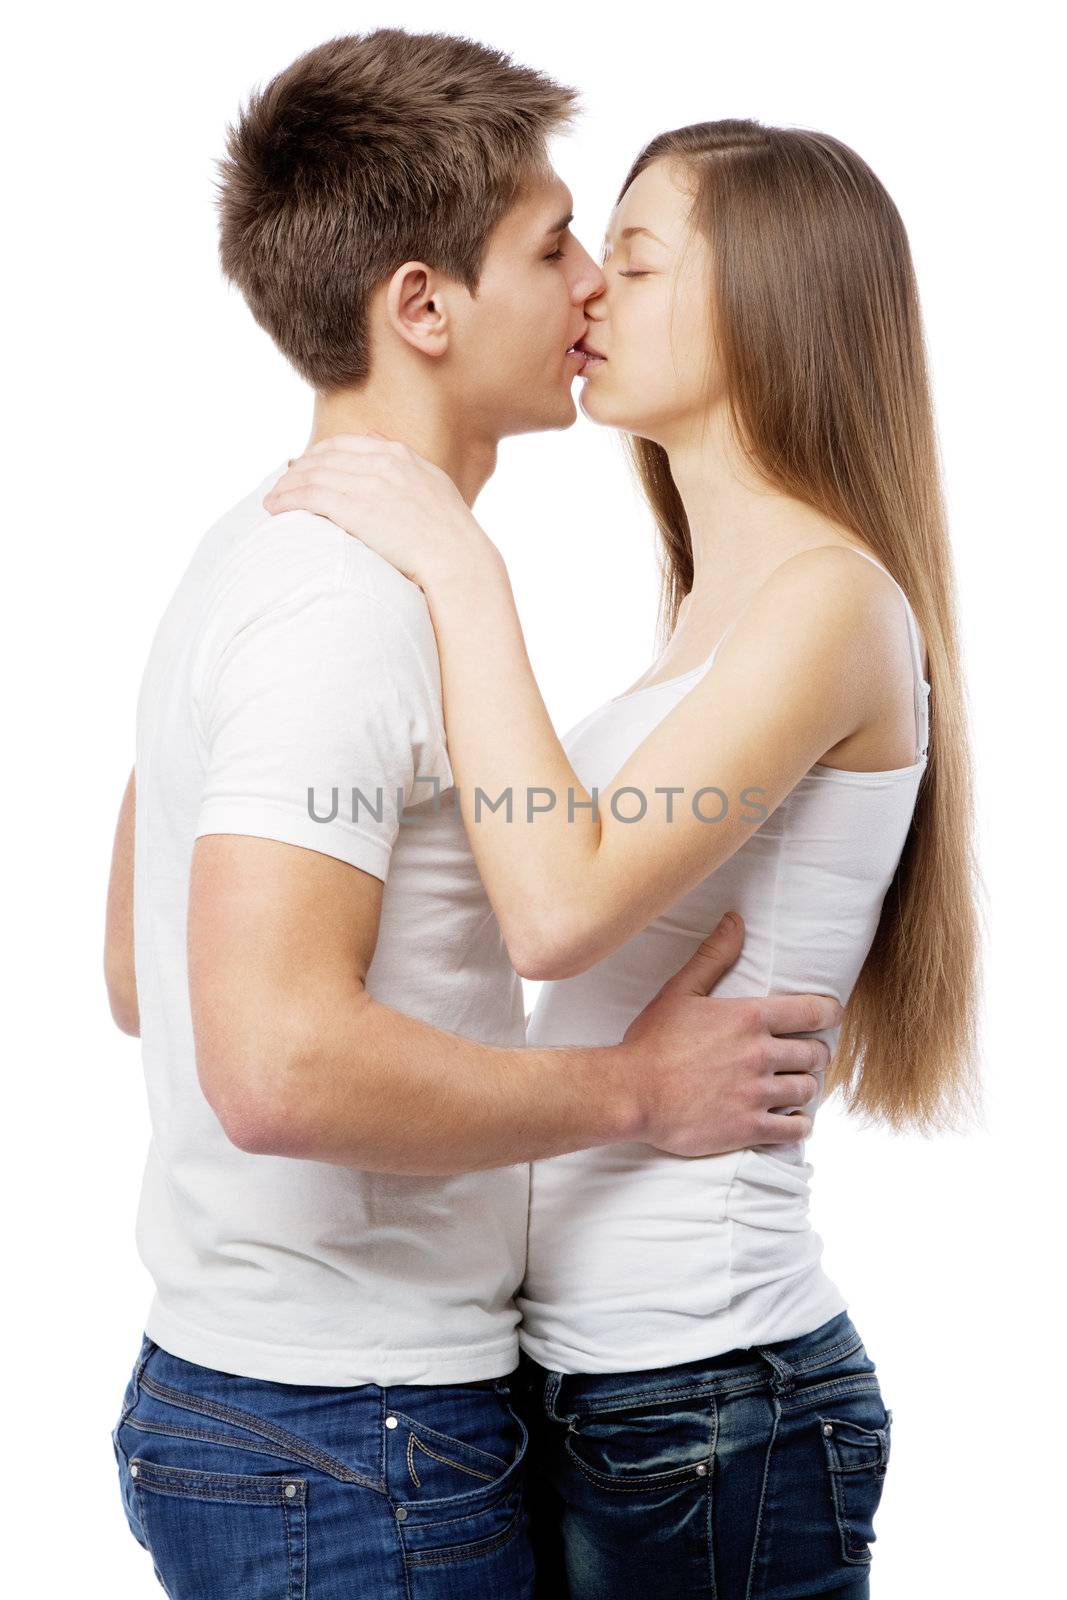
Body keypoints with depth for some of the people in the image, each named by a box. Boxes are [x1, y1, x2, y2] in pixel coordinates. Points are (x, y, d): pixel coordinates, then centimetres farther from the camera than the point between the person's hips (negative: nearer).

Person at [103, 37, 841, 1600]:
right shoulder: (352, 601, -22)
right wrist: (635, 1087, -19)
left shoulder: (253, 552, 9)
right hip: (350, 1453, -9)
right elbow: (279, 1064, -32)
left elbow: (139, 977, 16)